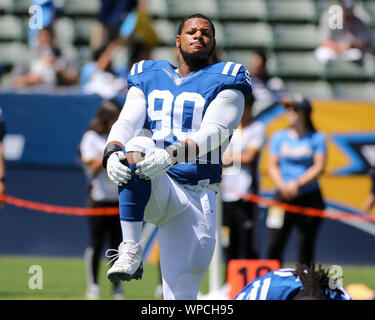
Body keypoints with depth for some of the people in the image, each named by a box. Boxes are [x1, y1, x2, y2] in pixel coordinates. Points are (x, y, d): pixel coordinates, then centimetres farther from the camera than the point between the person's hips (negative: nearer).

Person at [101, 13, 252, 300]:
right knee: (138, 147, -33)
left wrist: (171, 155, -30)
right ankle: (130, 249, -33)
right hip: (152, 190, 1)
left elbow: (212, 133, -10)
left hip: (196, 197, -1)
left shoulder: (224, 83, 6)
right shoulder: (148, 78, 18)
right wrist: (112, 152, -21)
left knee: (182, 292, -6)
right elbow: (127, 122, 3)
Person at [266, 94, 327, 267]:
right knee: (274, 244, -7)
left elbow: (319, 167, -4)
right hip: (283, 196, 1)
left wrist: (297, 184, -14)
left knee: (306, 245, -1)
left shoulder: (317, 138, 3)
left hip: (309, 196, -1)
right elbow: (272, 165, 6)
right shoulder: (279, 136, 9)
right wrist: (282, 186, -11)